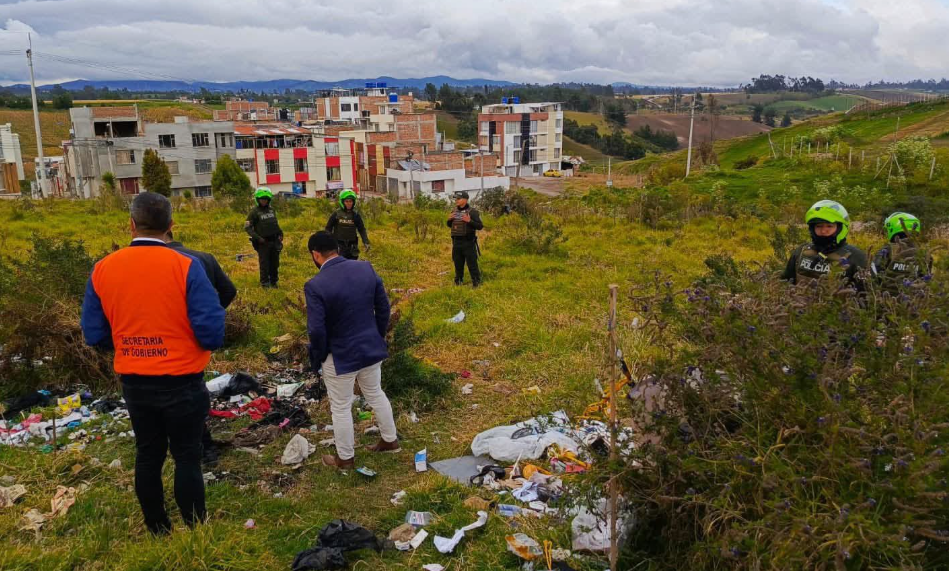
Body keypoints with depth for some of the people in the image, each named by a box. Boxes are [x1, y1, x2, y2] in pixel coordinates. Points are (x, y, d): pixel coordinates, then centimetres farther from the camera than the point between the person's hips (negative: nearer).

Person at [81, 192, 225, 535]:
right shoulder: (185, 267, -18)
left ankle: (157, 532, 34)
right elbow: (212, 332, -18)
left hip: (133, 382, 4)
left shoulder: (102, 269, -5)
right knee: (186, 456, 9)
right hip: (181, 382, -4)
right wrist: (207, 345, 4)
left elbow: (94, 335, 2)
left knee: (148, 455, 19)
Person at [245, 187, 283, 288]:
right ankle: (264, 282, 11)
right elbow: (247, 227, -7)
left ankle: (273, 282, 22)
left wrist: (280, 234, 10)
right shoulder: (254, 212, -5)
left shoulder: (271, 210, 11)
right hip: (263, 242, -5)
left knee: (275, 263, 10)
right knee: (264, 264, -1)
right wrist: (257, 238, -15)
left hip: (274, 241, 5)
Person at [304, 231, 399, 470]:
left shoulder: (315, 285, -23)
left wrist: (317, 358, -4)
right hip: (371, 347, 5)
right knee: (376, 394, 26)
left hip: (340, 356, -5)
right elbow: (383, 307, 1)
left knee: (341, 408, 14)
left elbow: (316, 330, -22)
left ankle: (345, 457, 32)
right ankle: (390, 440, 42)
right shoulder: (366, 268, -7)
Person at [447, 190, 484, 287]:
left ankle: (476, 283, 4)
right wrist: (449, 220, 0)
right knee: (458, 264, 14)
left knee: (472, 264, -3)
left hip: (468, 242, -6)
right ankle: (458, 282, 26)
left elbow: (480, 226, -12)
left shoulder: (472, 212, -9)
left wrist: (469, 221, -25)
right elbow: (450, 225, 21)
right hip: (456, 242, 6)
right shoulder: (454, 211, 10)